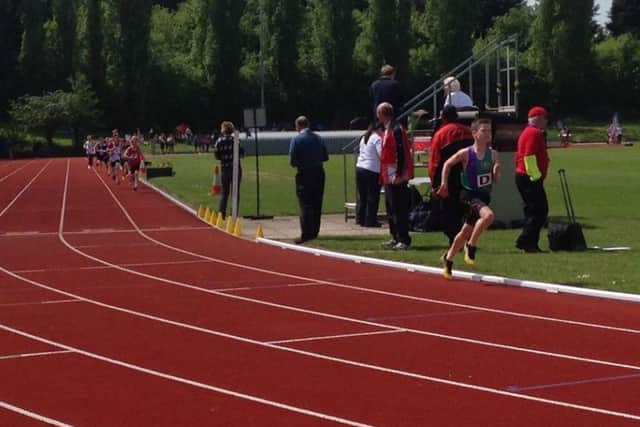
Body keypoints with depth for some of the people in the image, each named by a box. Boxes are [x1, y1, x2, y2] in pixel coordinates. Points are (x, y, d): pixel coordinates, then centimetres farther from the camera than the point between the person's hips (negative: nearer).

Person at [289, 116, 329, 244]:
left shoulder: (296, 139, -9)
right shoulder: (318, 138, 4)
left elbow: (292, 161, -11)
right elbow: (325, 157, 8)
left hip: (304, 175, -4)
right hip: (319, 173, 4)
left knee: (305, 205, -4)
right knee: (317, 204, 11)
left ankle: (306, 234, -10)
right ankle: (314, 232, 17)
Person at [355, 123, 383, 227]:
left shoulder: (364, 138, 15)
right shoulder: (377, 139, -10)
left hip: (359, 167, 8)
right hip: (372, 170, -8)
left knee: (362, 195, 14)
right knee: (372, 197, 0)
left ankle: (360, 218, 17)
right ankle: (370, 220, 1)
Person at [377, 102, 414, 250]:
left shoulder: (396, 129, -15)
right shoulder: (388, 129, 16)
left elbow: (401, 153, -20)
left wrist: (398, 174, -22)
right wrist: (383, 175, 20)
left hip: (396, 178, -11)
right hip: (389, 177, 11)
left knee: (398, 209, -9)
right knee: (391, 209, 15)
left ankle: (404, 240, -8)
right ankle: (396, 238, 23)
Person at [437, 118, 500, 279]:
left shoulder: (493, 154, 0)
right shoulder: (466, 153, -12)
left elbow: (496, 179, 7)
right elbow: (447, 164, 3)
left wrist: (497, 171, -14)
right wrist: (444, 184, 0)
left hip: (484, 196, 5)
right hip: (469, 195, -5)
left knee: (466, 232, 15)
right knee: (488, 215, -33)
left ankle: (448, 258, 36)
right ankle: (471, 246, -14)